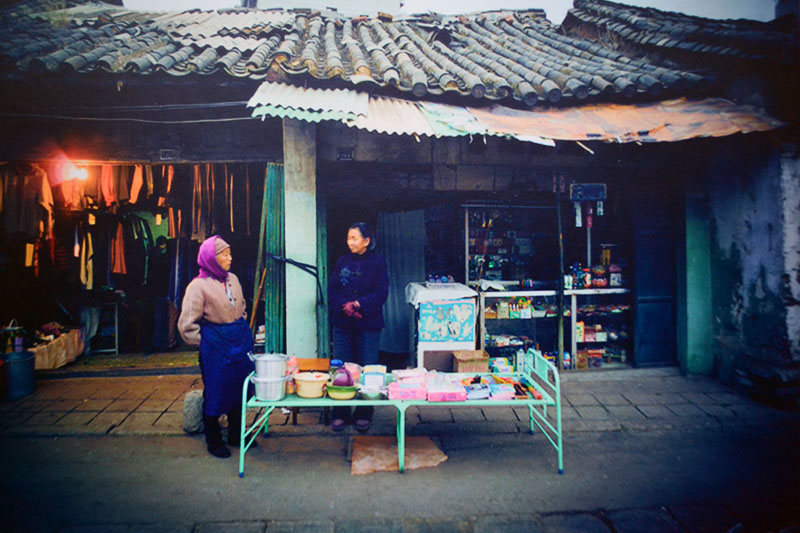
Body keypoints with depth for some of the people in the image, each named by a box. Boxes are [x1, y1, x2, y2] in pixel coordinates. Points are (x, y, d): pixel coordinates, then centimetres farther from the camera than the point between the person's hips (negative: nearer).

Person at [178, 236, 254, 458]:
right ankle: (214, 441, 20)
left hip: (240, 342, 6)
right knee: (215, 393, 4)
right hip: (216, 347, -6)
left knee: (239, 389, 13)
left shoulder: (233, 279, 8)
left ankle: (236, 435, 29)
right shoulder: (199, 286, -11)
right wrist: (204, 343, -7)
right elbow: (187, 324, -10)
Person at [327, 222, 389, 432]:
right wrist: (345, 305, -13)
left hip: (369, 325, -3)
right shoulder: (342, 262, 10)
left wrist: (357, 304, -17)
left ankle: (363, 415, 15)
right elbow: (332, 290, 5)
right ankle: (340, 414, 16)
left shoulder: (377, 263, 0)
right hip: (343, 324, 3)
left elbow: (381, 293, -7)